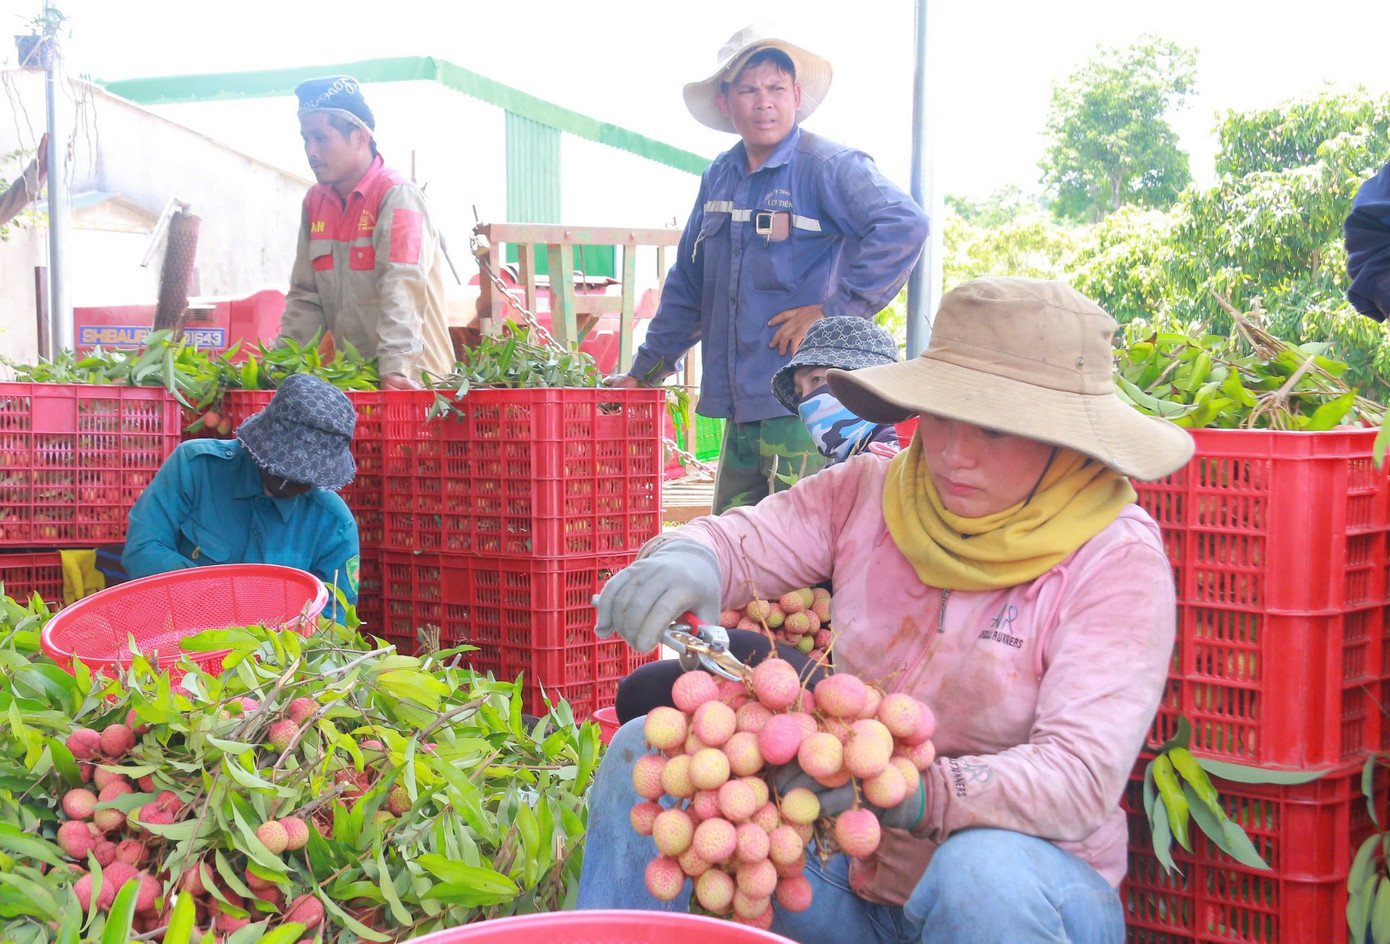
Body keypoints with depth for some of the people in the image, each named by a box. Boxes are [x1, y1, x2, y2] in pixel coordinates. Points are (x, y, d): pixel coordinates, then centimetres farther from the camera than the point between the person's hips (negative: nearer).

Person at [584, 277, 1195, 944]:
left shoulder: (1117, 558, -15)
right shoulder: (872, 491, -1)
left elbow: (1081, 775, -23)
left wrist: (923, 791, -40)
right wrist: (689, 558, -26)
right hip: (850, 869, 4)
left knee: (983, 872, -39)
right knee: (649, 750, -8)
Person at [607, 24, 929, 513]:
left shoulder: (828, 166, -7)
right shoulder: (718, 177, 15)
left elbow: (904, 224, -21)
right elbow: (688, 285, 25)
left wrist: (834, 310, -18)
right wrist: (644, 371, 28)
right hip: (740, 405, 7)